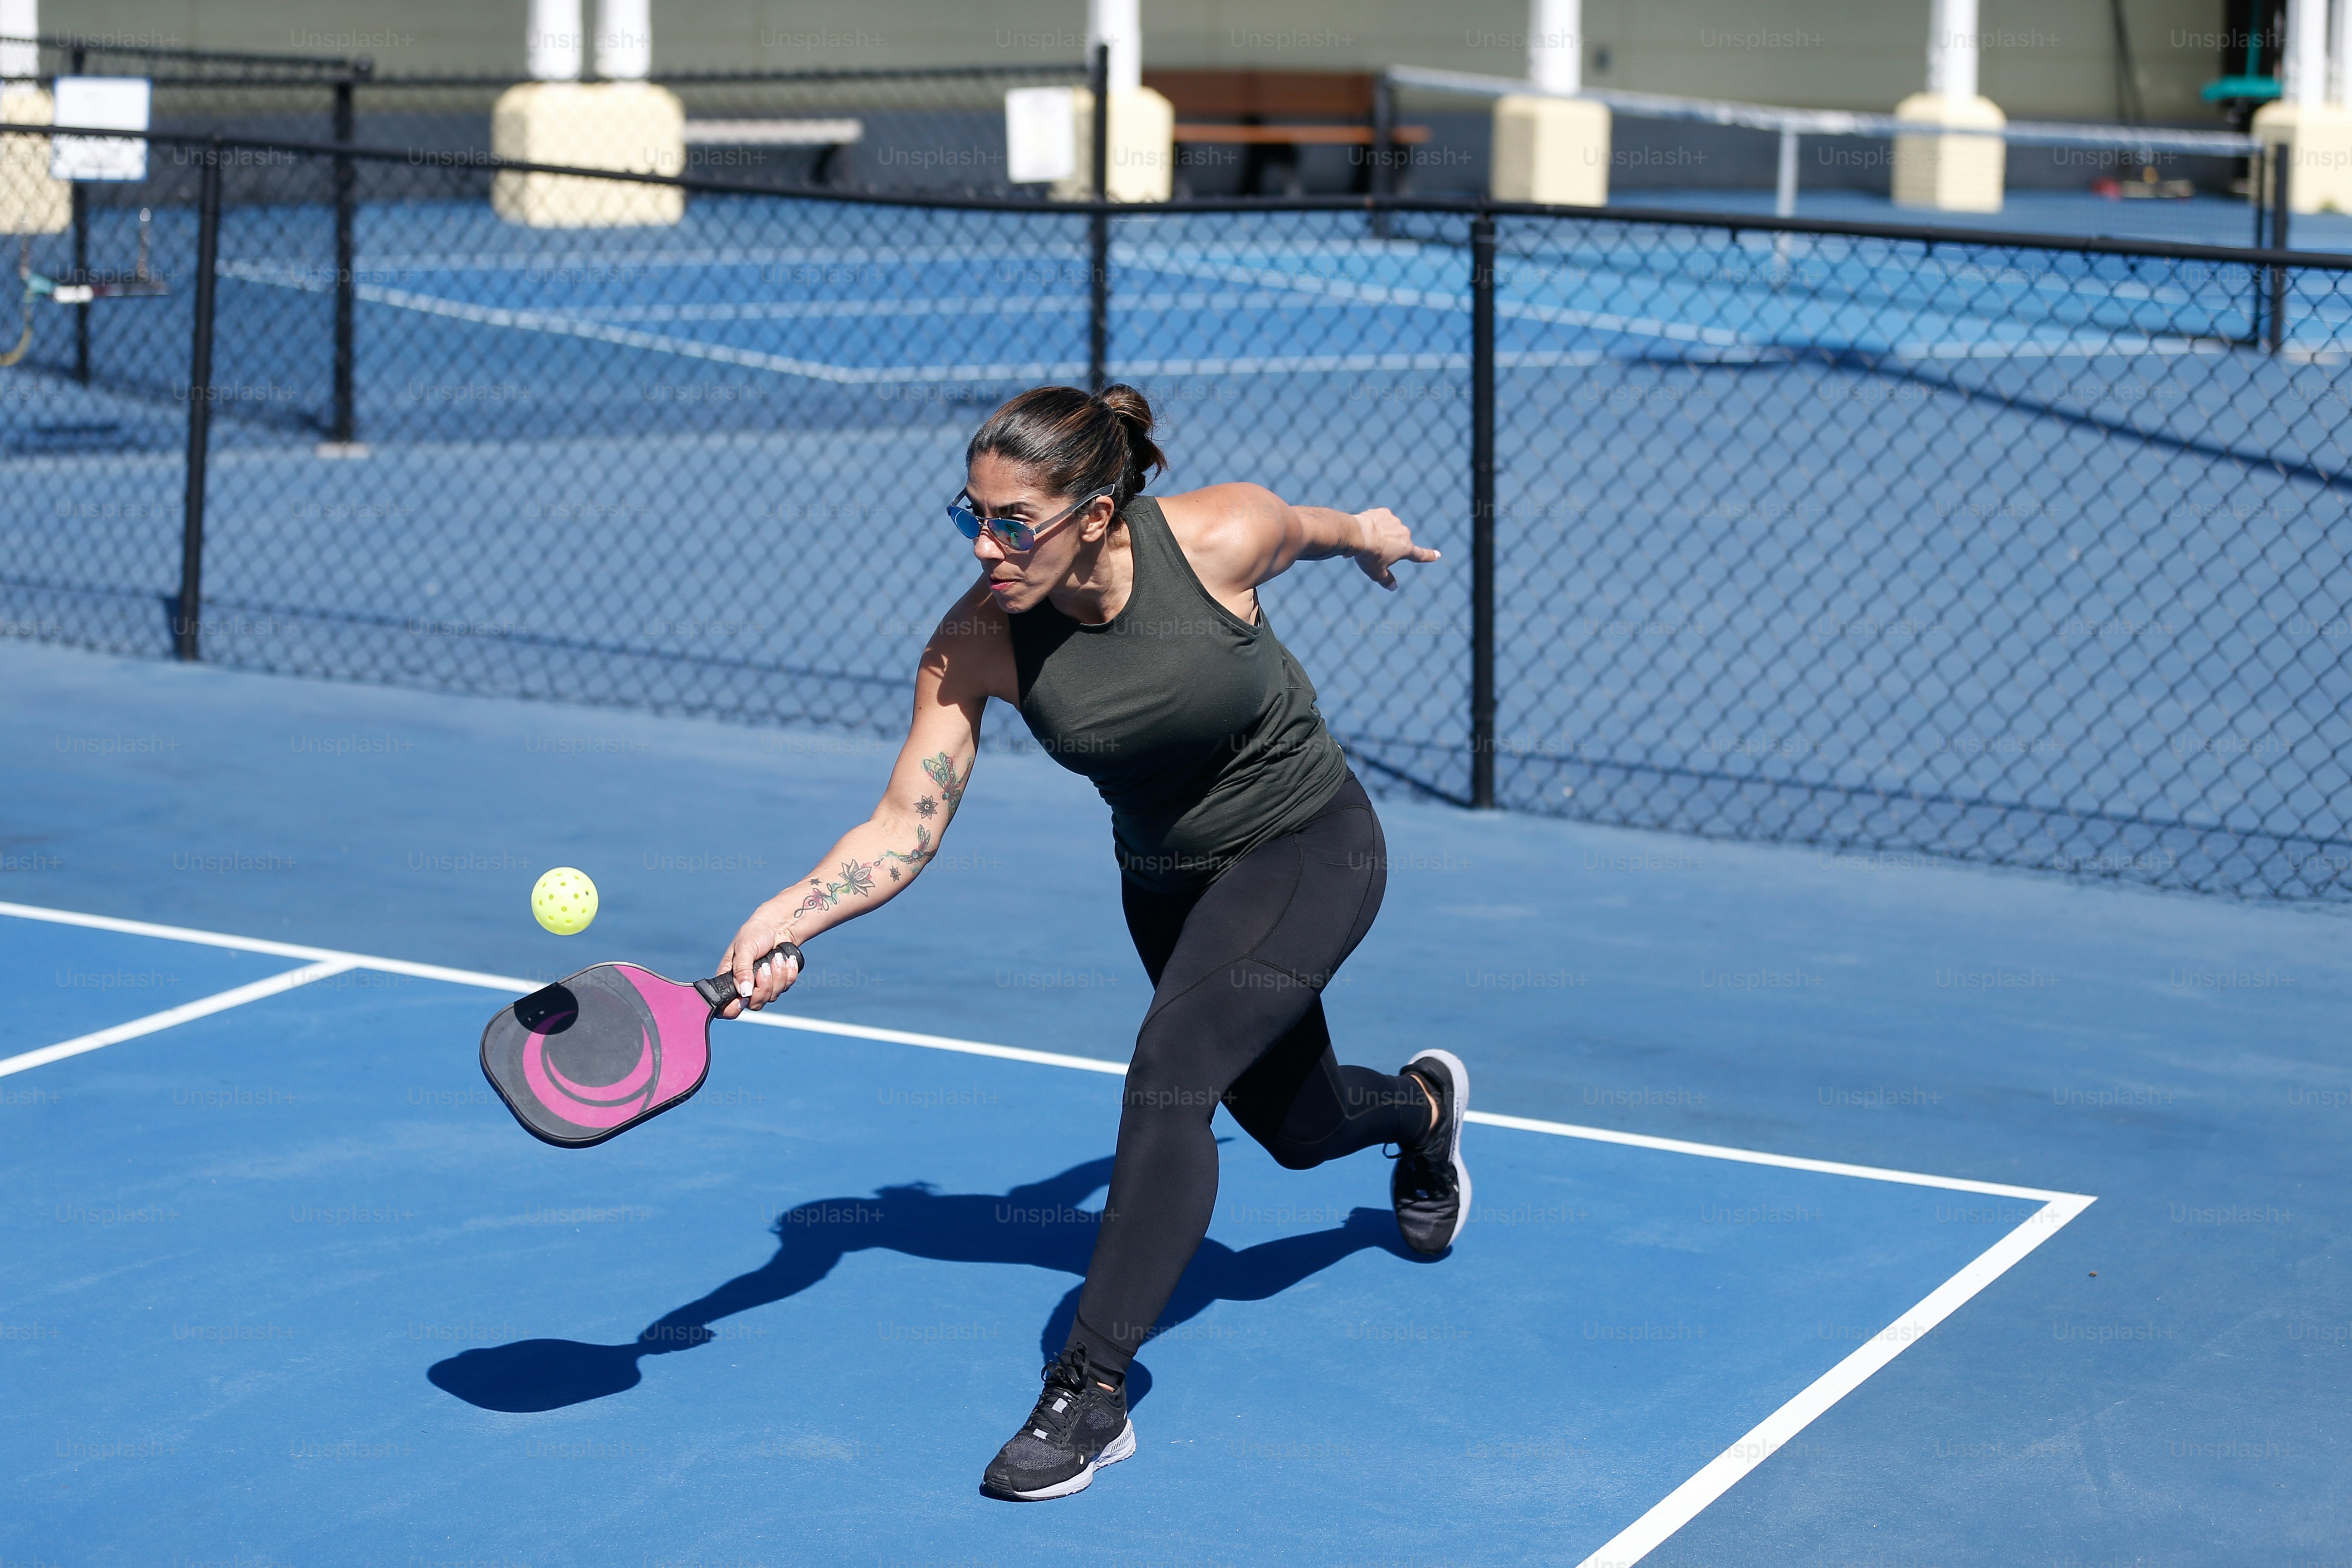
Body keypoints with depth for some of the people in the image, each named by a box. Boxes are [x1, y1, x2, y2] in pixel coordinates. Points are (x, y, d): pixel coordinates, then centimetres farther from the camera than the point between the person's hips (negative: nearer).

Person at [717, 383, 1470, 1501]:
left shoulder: (1221, 538, -29)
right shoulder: (974, 644, -23)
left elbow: (1317, 528, -4)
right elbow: (904, 829, -22)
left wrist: (1370, 533, 18)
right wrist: (792, 912, -39)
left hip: (1310, 847, -4)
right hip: (1167, 881, 4)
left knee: (1168, 1072, -26)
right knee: (1296, 1128, 22)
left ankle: (1091, 1389, -21)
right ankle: (1419, 1104, 60)